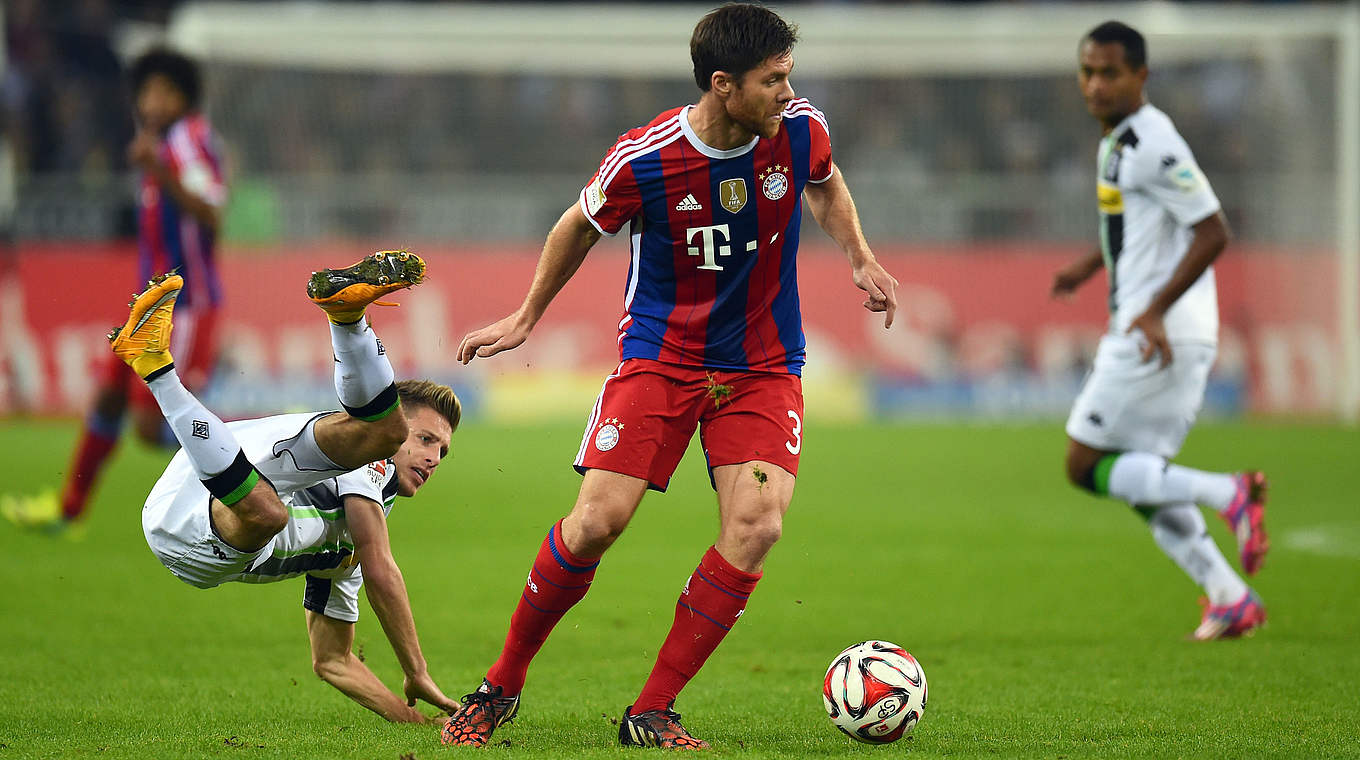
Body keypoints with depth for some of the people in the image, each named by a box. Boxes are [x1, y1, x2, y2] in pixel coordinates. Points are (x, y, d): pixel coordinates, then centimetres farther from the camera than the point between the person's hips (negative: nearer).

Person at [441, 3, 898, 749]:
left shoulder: (800, 131, -10)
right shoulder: (641, 160, -18)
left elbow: (826, 186, 16)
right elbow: (579, 227, 4)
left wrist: (861, 260, 2)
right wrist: (527, 317, 14)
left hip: (764, 365, 2)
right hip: (659, 353, -2)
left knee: (756, 526, -17)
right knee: (598, 520, -14)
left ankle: (652, 712, -6)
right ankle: (501, 687, 7)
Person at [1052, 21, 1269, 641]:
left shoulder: (1153, 144, -16)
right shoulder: (1118, 141, 14)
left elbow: (1213, 231, -20)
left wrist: (1156, 310, -23)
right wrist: (1091, 265, 29)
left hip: (1160, 337, -10)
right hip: (1152, 338, 10)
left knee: (1086, 467, -7)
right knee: (1141, 484, 12)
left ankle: (1227, 493, -13)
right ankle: (1231, 599, 11)